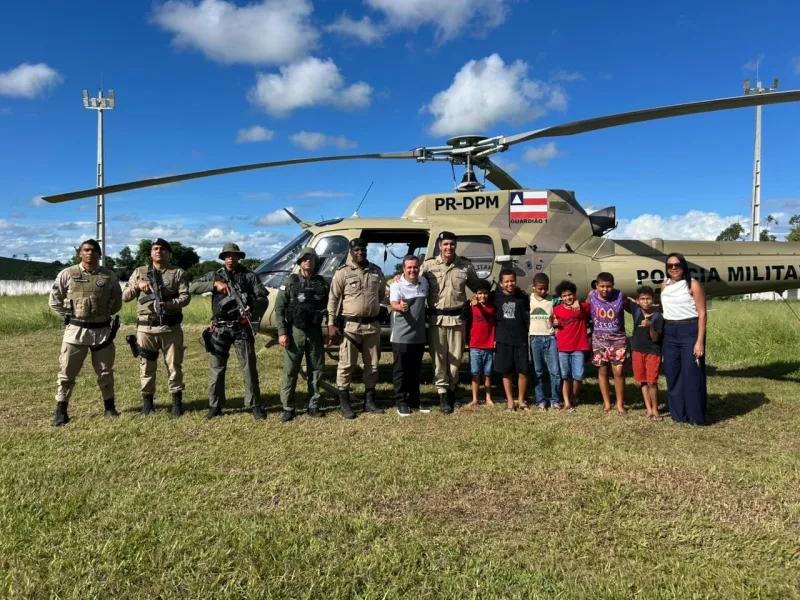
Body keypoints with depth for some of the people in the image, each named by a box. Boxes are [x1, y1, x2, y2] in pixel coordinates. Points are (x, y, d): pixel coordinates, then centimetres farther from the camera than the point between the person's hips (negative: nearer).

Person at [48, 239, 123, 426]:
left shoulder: (109, 276, 2)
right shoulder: (67, 274, -2)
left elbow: (117, 300, 13)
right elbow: (54, 300, 5)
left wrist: (105, 314, 3)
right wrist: (69, 316, 0)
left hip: (102, 330, 1)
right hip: (75, 330, -1)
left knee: (105, 371, 11)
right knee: (67, 372, 3)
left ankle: (109, 407, 24)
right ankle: (61, 411, 12)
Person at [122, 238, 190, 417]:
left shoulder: (178, 273, 6)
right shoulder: (139, 272, 12)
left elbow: (185, 297, -6)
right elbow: (124, 297, 9)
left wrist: (168, 304, -23)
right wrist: (137, 285, -9)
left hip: (171, 328, -2)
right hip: (145, 328, 2)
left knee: (174, 365, 3)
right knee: (146, 366, 7)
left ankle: (177, 401, 14)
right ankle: (147, 400, 20)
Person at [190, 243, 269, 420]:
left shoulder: (250, 276, 4)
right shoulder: (215, 275, 9)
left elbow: (263, 299, -3)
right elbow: (193, 287, -1)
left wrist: (252, 308, -24)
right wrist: (215, 284, -14)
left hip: (242, 328, -1)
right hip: (220, 329, 2)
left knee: (249, 368, 0)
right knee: (217, 369, 8)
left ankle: (255, 406, 7)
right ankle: (215, 406, 19)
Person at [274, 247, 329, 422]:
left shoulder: (322, 283, 8)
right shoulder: (291, 282, 0)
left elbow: (329, 306, 16)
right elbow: (279, 308, -3)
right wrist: (282, 332, -10)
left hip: (315, 332, 3)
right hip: (295, 331, -3)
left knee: (316, 370, 8)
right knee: (290, 371, 0)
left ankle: (313, 406, 19)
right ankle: (287, 408, 8)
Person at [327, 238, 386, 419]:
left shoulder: (376, 271, 7)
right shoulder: (343, 272, -6)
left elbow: (381, 293, 22)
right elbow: (333, 299, -6)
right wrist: (331, 324, -10)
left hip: (372, 325, 5)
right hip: (350, 325, -4)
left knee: (372, 364, 11)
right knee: (346, 365, 0)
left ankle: (369, 401, 24)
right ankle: (345, 403, 11)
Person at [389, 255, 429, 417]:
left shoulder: (424, 282, 6)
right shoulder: (397, 285, -12)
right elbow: (393, 304, -29)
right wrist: (400, 307, -50)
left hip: (419, 336, 5)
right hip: (401, 336, -5)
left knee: (415, 370, 15)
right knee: (401, 370, 1)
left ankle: (414, 401, 25)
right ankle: (402, 403, 10)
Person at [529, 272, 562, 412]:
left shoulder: (552, 300, 4)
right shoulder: (528, 300, 3)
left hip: (550, 337, 0)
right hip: (535, 338, 0)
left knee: (555, 371, -3)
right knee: (538, 372, 4)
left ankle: (555, 401, 7)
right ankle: (541, 402, 11)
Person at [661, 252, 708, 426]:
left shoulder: (693, 284, -6)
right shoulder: (664, 286, 11)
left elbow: (702, 314, -9)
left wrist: (700, 341, -14)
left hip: (690, 331, -6)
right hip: (670, 332, 6)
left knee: (691, 374, -4)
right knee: (672, 373, 8)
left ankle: (696, 416, 7)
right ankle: (679, 414, 20)